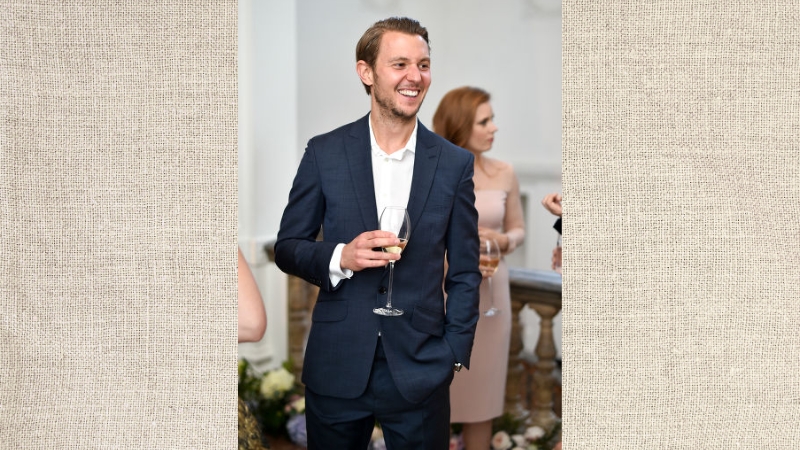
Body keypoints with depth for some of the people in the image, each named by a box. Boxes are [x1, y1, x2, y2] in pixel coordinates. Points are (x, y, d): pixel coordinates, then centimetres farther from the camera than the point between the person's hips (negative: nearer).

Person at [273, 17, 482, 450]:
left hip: (420, 371, 0)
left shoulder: (454, 162, 0)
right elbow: (286, 247, 3)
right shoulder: (324, 153, -1)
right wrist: (340, 257, -16)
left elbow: (465, 272, 6)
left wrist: (455, 354, 0)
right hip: (336, 369, 0)